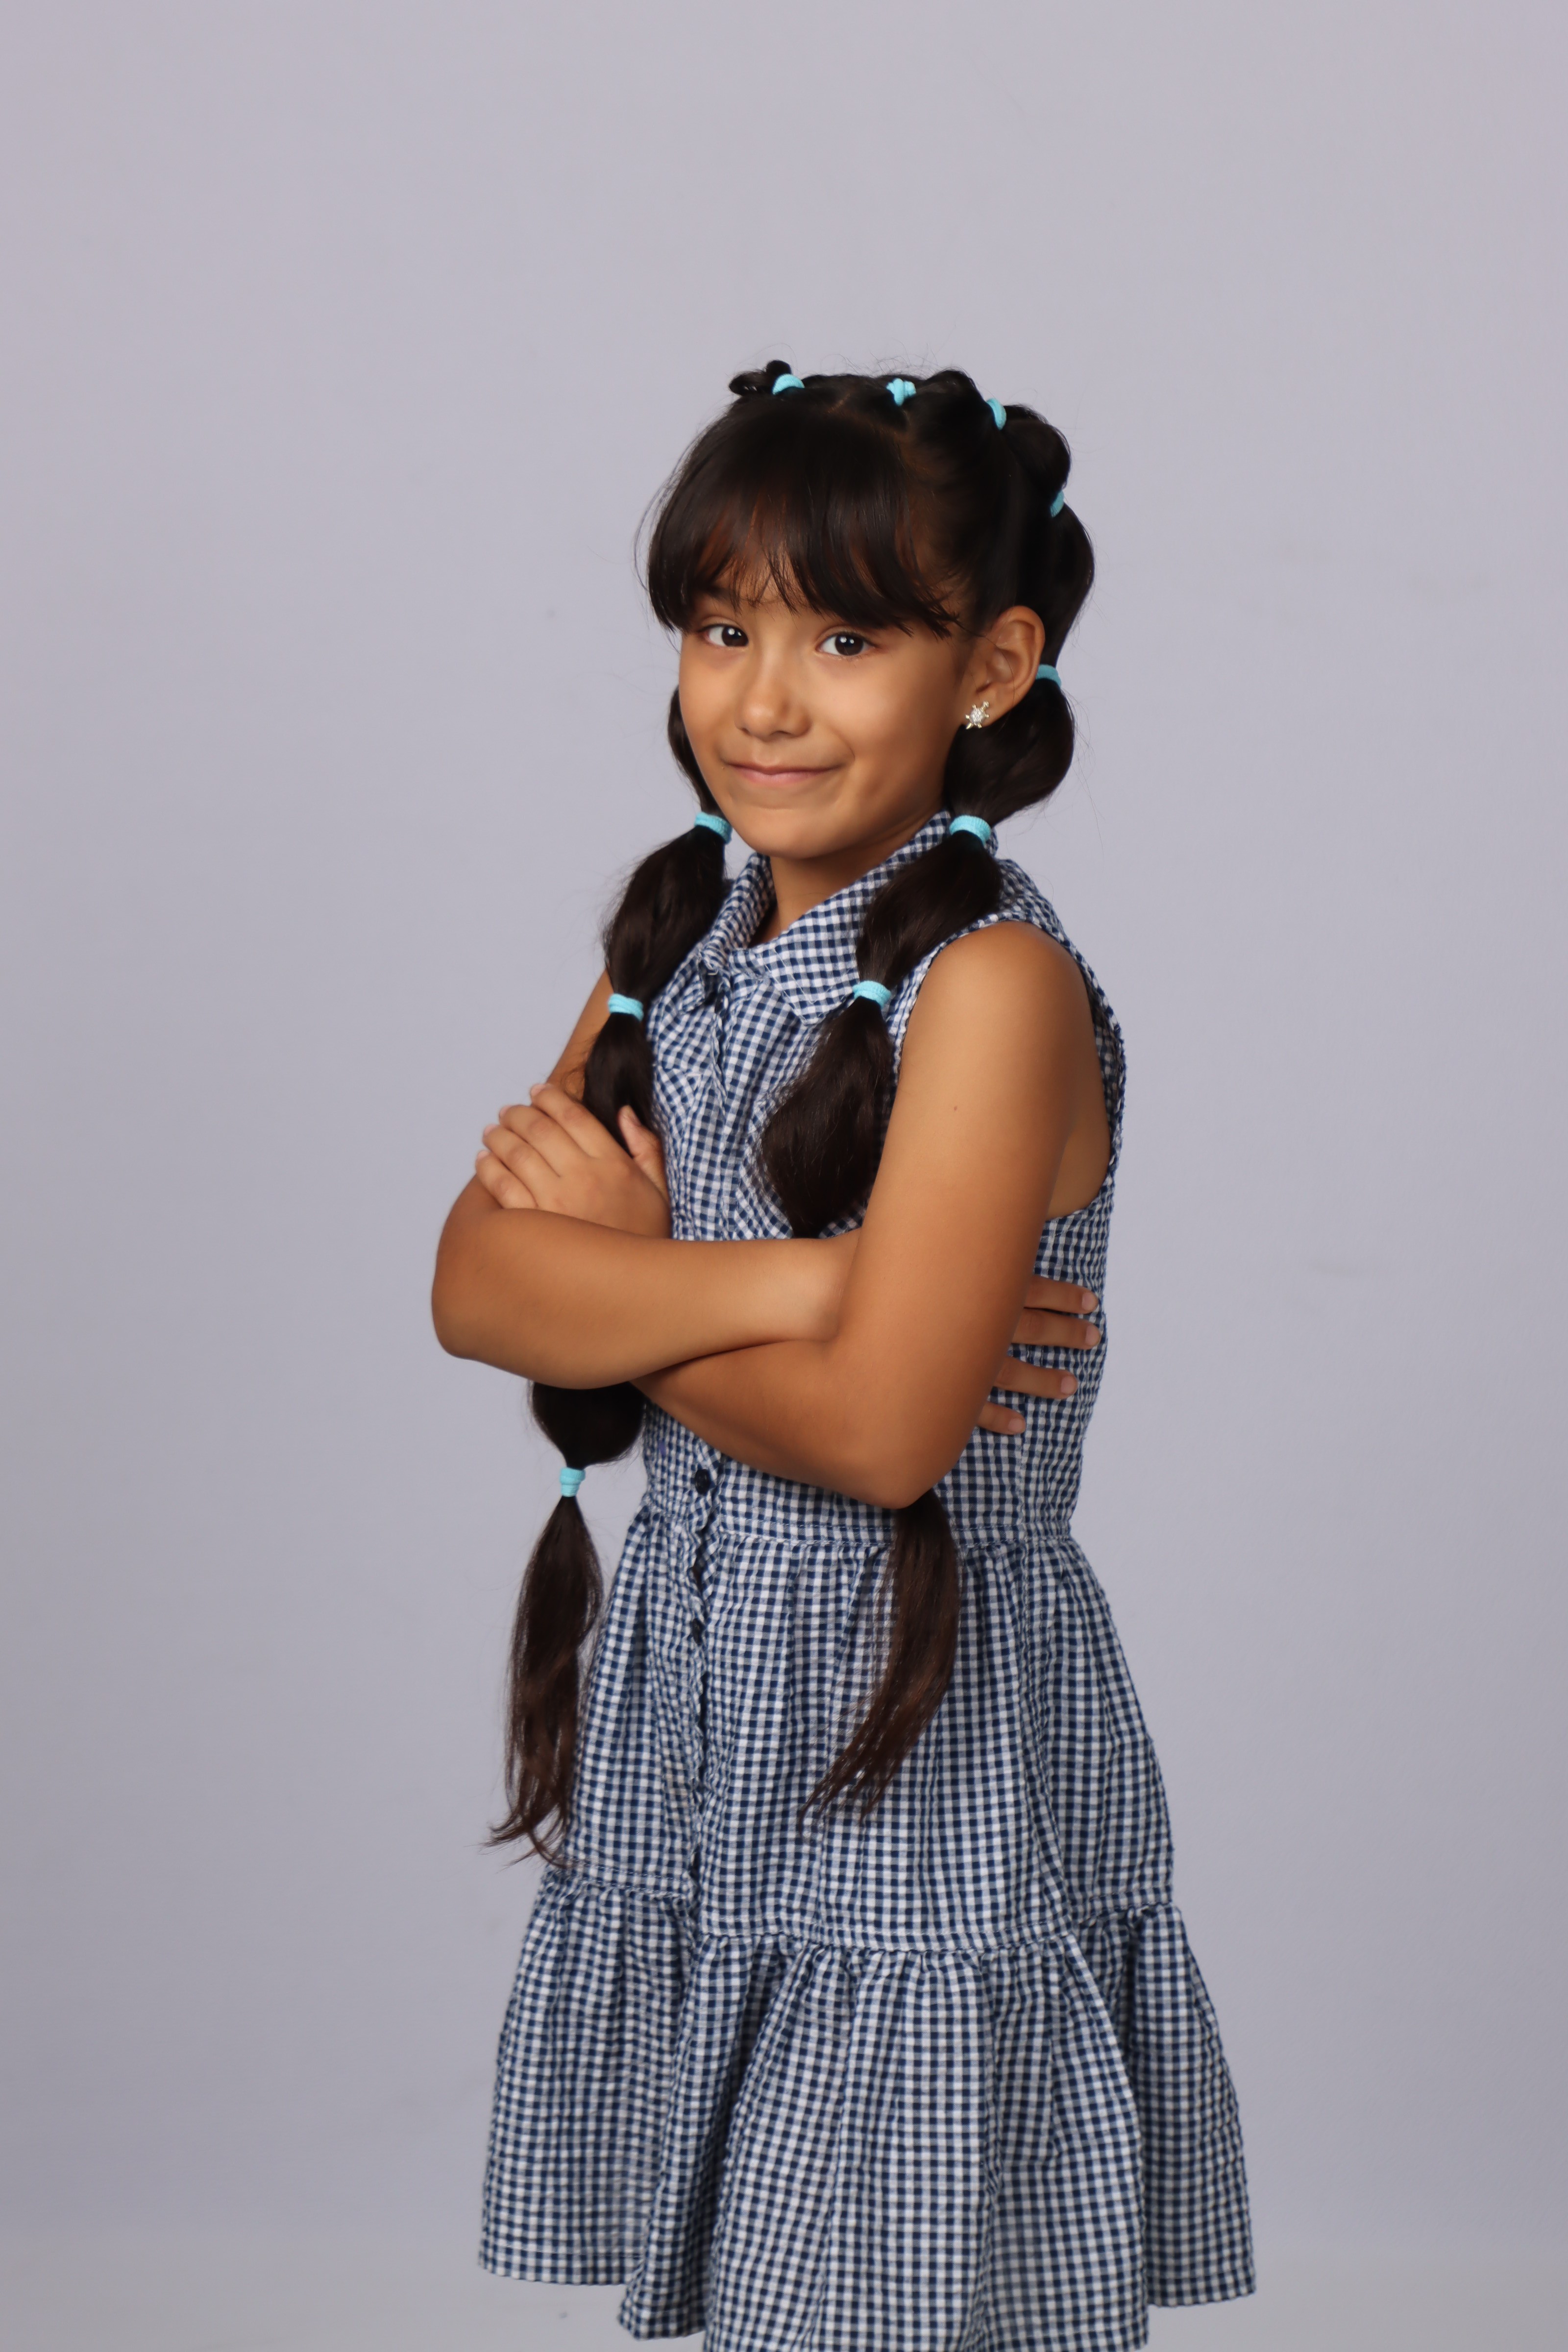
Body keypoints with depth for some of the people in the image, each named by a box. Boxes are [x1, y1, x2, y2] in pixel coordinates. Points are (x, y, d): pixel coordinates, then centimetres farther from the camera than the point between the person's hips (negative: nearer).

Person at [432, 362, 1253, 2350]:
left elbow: (882, 1431, -22)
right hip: (694, 1724, 7)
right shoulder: (685, 941, 7)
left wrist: (625, 1278, -8)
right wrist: (778, 1283, -19)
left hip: (927, 1753, -7)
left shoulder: (992, 982, -15)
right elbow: (473, 1286, -5)